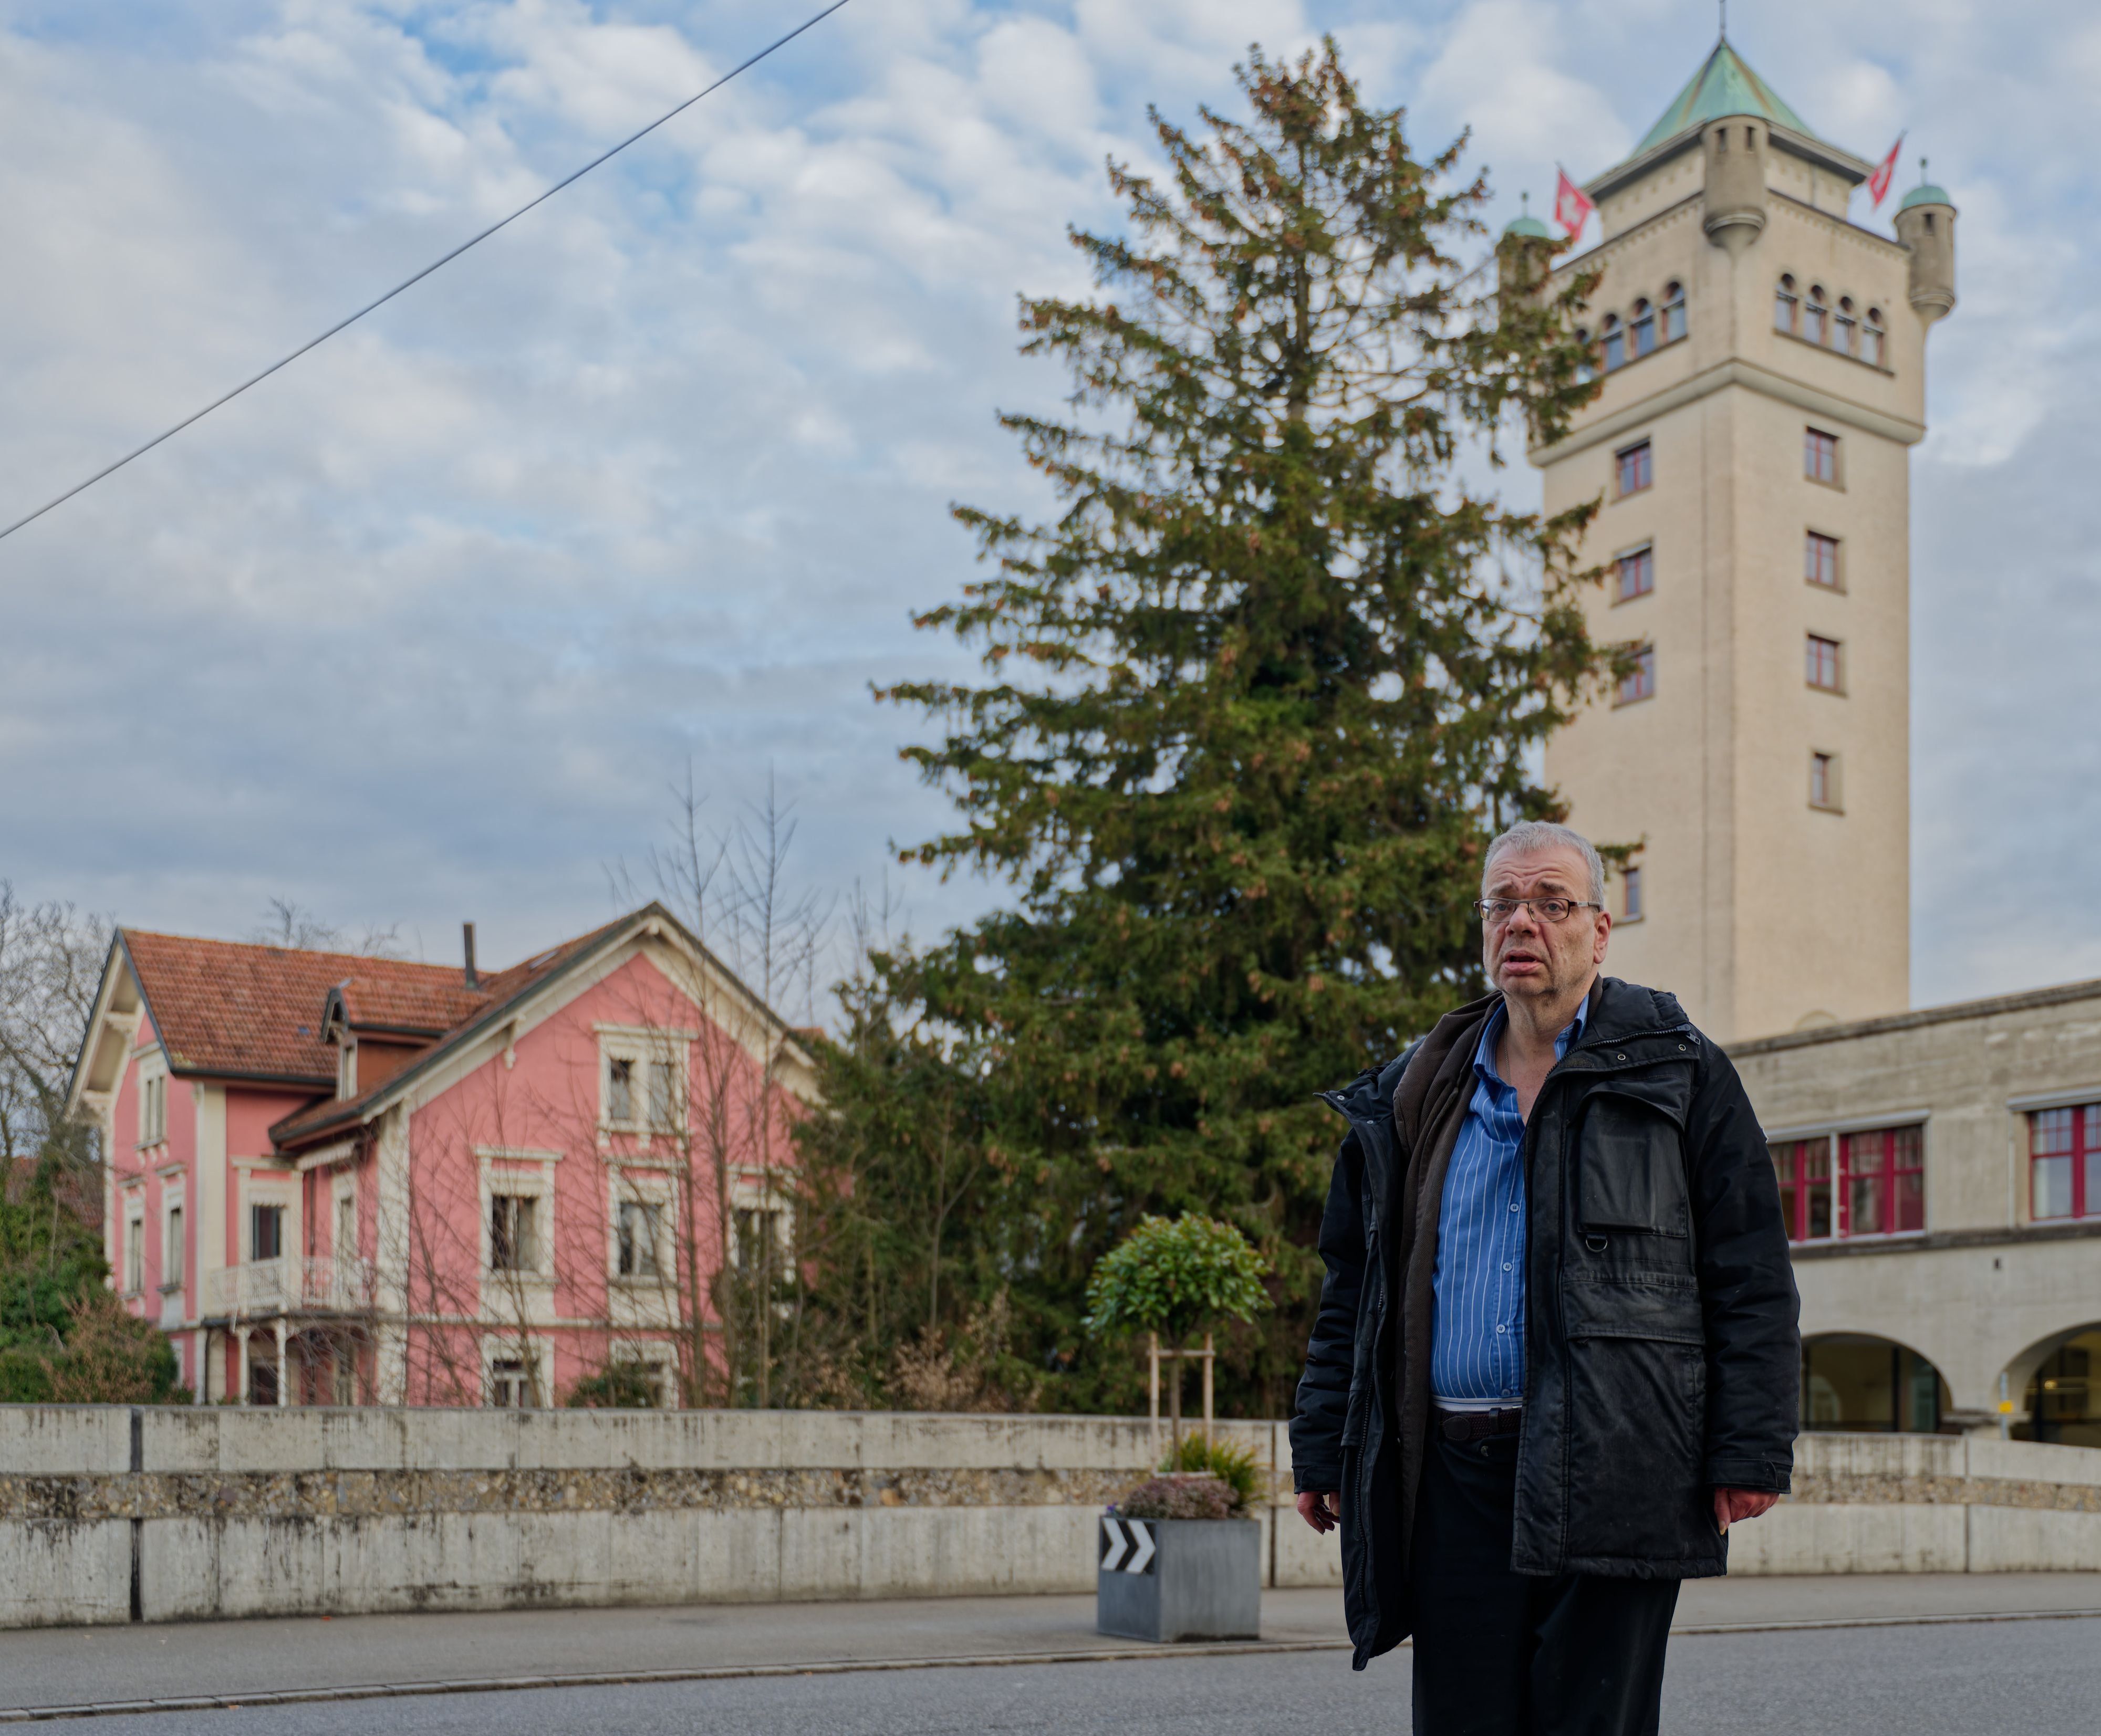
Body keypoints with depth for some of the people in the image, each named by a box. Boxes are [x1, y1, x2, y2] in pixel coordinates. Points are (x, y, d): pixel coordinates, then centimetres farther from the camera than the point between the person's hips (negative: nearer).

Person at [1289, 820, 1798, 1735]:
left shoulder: (1677, 1075, 5)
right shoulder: (1413, 1097, 15)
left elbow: (1751, 1278, 1)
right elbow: (1353, 1295, 19)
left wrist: (1748, 1451, -8)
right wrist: (1323, 1452, 13)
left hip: (1611, 1479, -3)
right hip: (1453, 1481, 4)